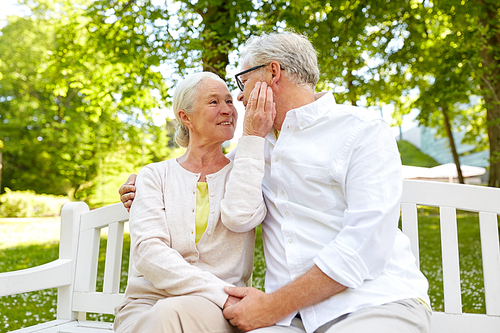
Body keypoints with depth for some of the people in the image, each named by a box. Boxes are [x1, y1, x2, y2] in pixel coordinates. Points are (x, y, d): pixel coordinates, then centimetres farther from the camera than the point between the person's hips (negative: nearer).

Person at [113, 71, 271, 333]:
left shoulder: (246, 172, 10)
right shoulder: (155, 175, 9)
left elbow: (240, 215, -15)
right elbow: (147, 252, -7)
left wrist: (254, 136, -7)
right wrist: (222, 293, -19)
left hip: (215, 311, -1)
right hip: (145, 305, 1)